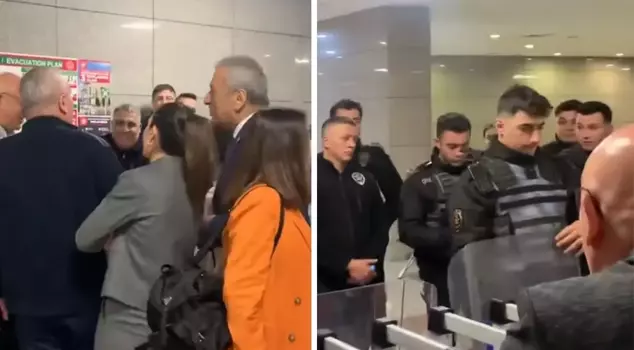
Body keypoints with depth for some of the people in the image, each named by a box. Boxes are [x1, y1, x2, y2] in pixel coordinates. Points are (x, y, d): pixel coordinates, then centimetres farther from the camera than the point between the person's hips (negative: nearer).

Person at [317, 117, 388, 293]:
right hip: (326, 282, -4)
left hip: (368, 279, 4)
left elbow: (381, 225, 13)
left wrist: (373, 265, -2)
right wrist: (346, 265, -13)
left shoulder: (365, 177, 12)